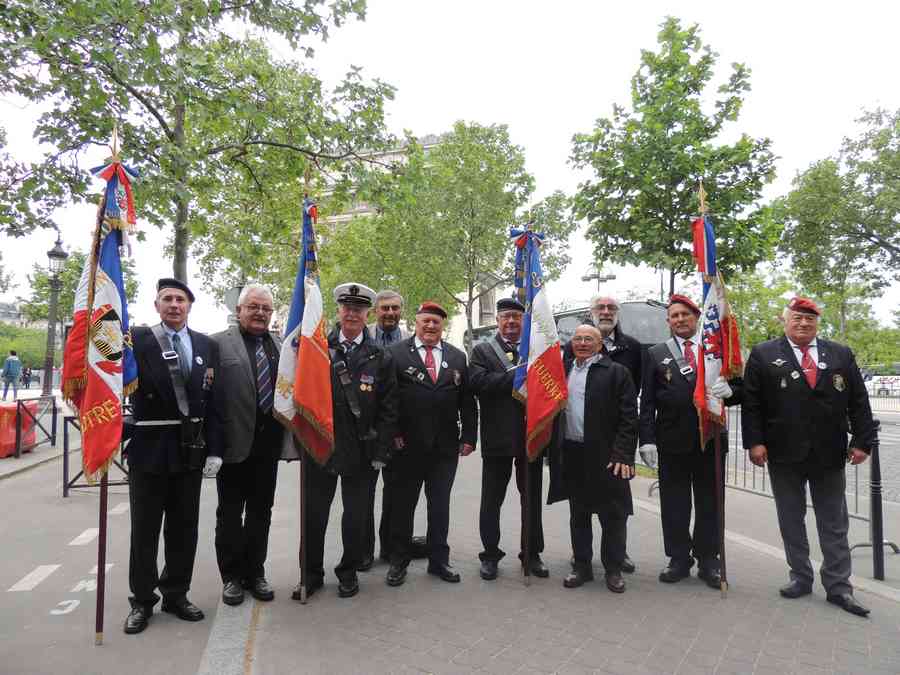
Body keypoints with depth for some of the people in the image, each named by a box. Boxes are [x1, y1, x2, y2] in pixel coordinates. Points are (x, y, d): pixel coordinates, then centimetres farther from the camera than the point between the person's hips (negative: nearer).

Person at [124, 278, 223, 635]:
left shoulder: (207, 346, 5)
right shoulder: (136, 339, -3)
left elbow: (214, 401, 4)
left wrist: (214, 449, 0)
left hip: (191, 449, 3)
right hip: (149, 447, -3)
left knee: (184, 527, 13)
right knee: (144, 528, 10)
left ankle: (176, 594, 30)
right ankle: (142, 600, 26)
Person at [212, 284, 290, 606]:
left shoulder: (281, 346, 10)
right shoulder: (219, 343, -4)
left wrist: (286, 435, 5)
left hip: (268, 443, 4)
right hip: (235, 442, -4)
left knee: (261, 512, 14)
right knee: (230, 513, 10)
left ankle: (255, 573, 29)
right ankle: (231, 576, 26)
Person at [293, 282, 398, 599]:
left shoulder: (380, 357, 0)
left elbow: (388, 408, -2)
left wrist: (381, 451, -6)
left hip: (360, 450, 0)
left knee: (356, 514, 12)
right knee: (314, 513, 10)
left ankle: (348, 571, 32)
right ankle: (312, 573, 29)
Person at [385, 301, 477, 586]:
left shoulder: (457, 357, 8)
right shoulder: (396, 353, -3)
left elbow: (467, 401, 7)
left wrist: (468, 437, 1)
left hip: (446, 446, 3)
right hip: (407, 445, -2)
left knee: (440, 504, 13)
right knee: (403, 504, 11)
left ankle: (439, 559, 28)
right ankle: (398, 561, 27)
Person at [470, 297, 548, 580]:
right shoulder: (482, 351, 2)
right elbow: (478, 382, -15)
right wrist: (516, 374, -19)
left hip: (532, 435, 2)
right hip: (497, 438, -2)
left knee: (532, 499, 13)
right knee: (491, 500, 8)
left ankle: (532, 553, 28)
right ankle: (490, 554, 23)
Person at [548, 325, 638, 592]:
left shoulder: (616, 372, -3)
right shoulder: (562, 371, 11)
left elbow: (628, 417, -8)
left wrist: (623, 454, -15)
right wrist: (554, 452, 8)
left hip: (606, 456, -4)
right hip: (571, 454, 5)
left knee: (613, 515, 6)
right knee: (578, 514, 14)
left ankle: (613, 569, 22)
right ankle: (582, 566, 27)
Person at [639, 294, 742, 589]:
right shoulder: (656, 354, 6)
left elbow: (740, 388, 8)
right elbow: (647, 400, 2)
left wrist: (729, 390, -17)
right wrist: (647, 438, -7)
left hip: (710, 438, 1)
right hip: (672, 441, 0)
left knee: (710, 503, 9)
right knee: (674, 504, 6)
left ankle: (708, 561, 22)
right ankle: (679, 559, 19)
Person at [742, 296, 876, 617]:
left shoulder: (841, 355, 8)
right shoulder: (763, 355, 1)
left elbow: (859, 402, 7)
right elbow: (751, 402, -3)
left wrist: (862, 441, 0)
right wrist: (755, 442, -10)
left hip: (830, 455, 2)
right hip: (784, 455, -1)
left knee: (834, 525, 9)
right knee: (791, 521, 10)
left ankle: (838, 587, 20)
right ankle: (801, 577, 23)